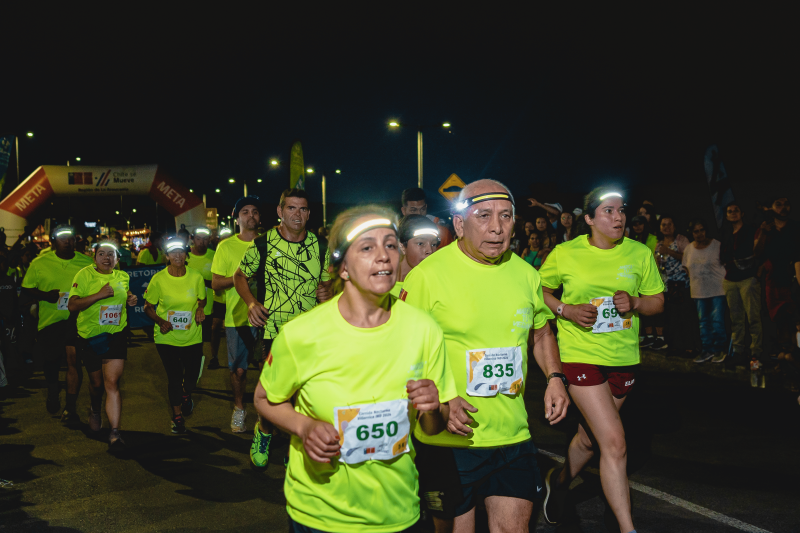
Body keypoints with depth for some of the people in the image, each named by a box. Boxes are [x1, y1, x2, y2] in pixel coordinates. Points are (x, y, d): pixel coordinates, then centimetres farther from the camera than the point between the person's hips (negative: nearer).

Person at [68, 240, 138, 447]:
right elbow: (72, 306, -18)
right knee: (97, 383, 14)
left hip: (115, 336, 1)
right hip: (90, 337, -1)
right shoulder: (84, 275, -9)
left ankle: (114, 431, -10)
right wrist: (99, 295, -27)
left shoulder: (123, 277, 6)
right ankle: (95, 411, 47)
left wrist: (130, 299, 4)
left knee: (112, 384, -9)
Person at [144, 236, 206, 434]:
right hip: (167, 336, -2)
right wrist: (160, 321, -18)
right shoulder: (158, 279, -12)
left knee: (192, 374, 8)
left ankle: (186, 395, 46)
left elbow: (202, 299, 10)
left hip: (192, 335, 2)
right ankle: (177, 415, 26)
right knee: (174, 376, 2)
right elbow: (148, 306, -1)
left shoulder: (196, 277, -7)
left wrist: (200, 309, -13)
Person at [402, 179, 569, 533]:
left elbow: (541, 333, 21)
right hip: (448, 440, -4)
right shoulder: (427, 275, -13)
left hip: (512, 435, 4)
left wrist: (554, 376, 4)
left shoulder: (525, 274, 5)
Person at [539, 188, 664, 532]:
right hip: (581, 355, -4)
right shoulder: (564, 254, -5)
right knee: (614, 443, -13)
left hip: (624, 358, 4)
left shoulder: (640, 253, 2)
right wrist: (567, 310, -11)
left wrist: (634, 303, -13)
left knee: (590, 437, 18)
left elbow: (657, 302, 9)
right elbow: (539, 290, 7)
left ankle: (559, 481, 48)